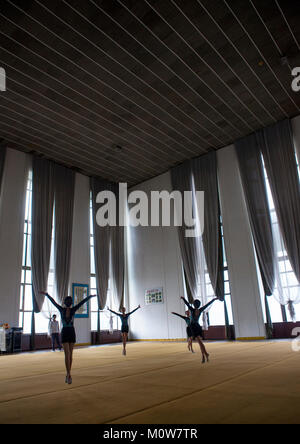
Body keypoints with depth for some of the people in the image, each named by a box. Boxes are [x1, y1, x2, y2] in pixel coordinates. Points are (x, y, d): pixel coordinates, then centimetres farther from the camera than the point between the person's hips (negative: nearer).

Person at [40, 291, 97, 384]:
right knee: (67, 354, -10)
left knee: (70, 354, 8)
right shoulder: (61, 309, 0)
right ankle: (69, 375, -8)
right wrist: (46, 294, -7)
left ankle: (68, 374, 19)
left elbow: (82, 302, -4)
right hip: (64, 332, -1)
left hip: (72, 332, 2)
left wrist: (90, 296, -6)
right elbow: (53, 302, -4)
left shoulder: (73, 309, 1)